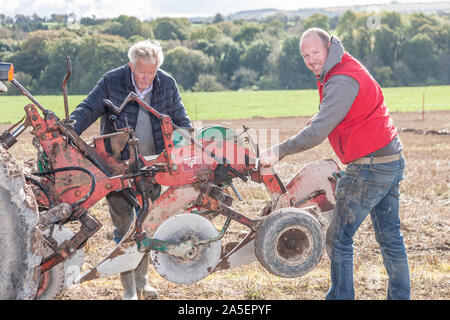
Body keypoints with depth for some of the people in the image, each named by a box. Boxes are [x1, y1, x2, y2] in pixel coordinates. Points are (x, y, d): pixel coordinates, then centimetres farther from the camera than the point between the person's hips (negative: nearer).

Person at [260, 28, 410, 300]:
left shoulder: (342, 81, -19)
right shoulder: (346, 67, 14)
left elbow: (318, 133, -23)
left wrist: (279, 152, -18)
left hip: (370, 166, -10)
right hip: (392, 160, 10)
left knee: (339, 238, -1)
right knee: (390, 237, 14)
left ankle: (341, 296, 6)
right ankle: (400, 296, 20)